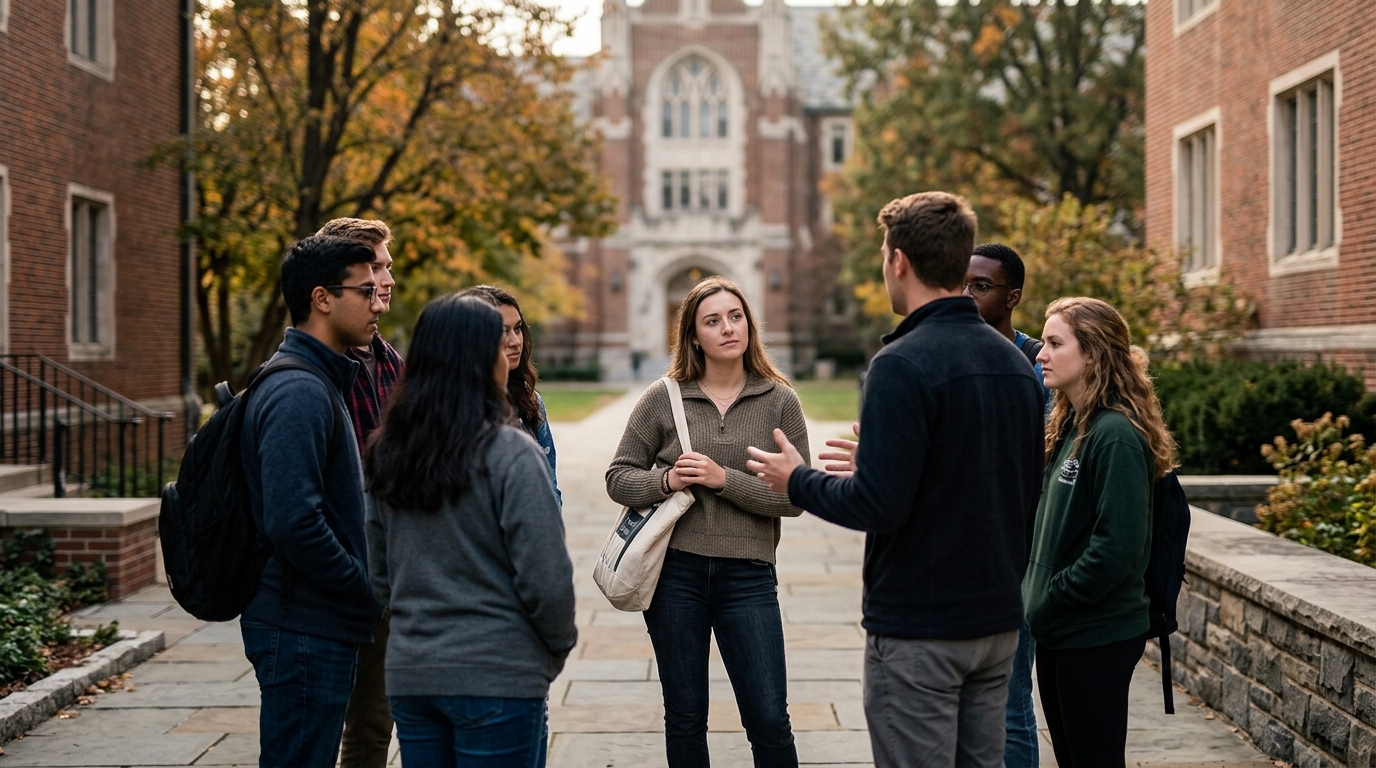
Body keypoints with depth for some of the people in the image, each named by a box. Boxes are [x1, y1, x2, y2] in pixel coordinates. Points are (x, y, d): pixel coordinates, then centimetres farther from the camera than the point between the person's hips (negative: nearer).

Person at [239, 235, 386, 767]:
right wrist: (365, 588, -15)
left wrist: (363, 590, 11)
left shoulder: (320, 383, 16)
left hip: (320, 627, 10)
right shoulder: (298, 393, -18)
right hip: (305, 628, -10)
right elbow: (293, 522, -27)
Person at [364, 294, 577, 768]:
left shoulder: (387, 452, 5)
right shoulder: (510, 454, -14)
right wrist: (561, 644, 3)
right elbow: (546, 577, -13)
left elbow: (378, 573, 10)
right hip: (498, 676, -6)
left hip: (409, 674, 6)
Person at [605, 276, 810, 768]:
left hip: (748, 576, -1)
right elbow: (618, 477, 5)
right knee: (685, 718, 11)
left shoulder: (780, 401, 1)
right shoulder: (663, 399, 2)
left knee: (769, 720, 0)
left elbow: (795, 498, -5)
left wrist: (725, 479, -16)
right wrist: (665, 481, -14)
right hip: (674, 571, 1)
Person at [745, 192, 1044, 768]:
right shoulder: (1014, 362, 7)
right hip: (996, 619, 8)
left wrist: (797, 481, -4)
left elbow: (878, 505, -22)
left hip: (917, 628, -8)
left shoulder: (903, 364, -17)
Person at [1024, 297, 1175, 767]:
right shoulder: (1069, 427, 11)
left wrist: (1049, 603, -15)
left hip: (1097, 638, -9)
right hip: (1058, 632, 9)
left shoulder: (1116, 437, -18)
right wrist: (1036, 596, 6)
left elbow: (1117, 545, -23)